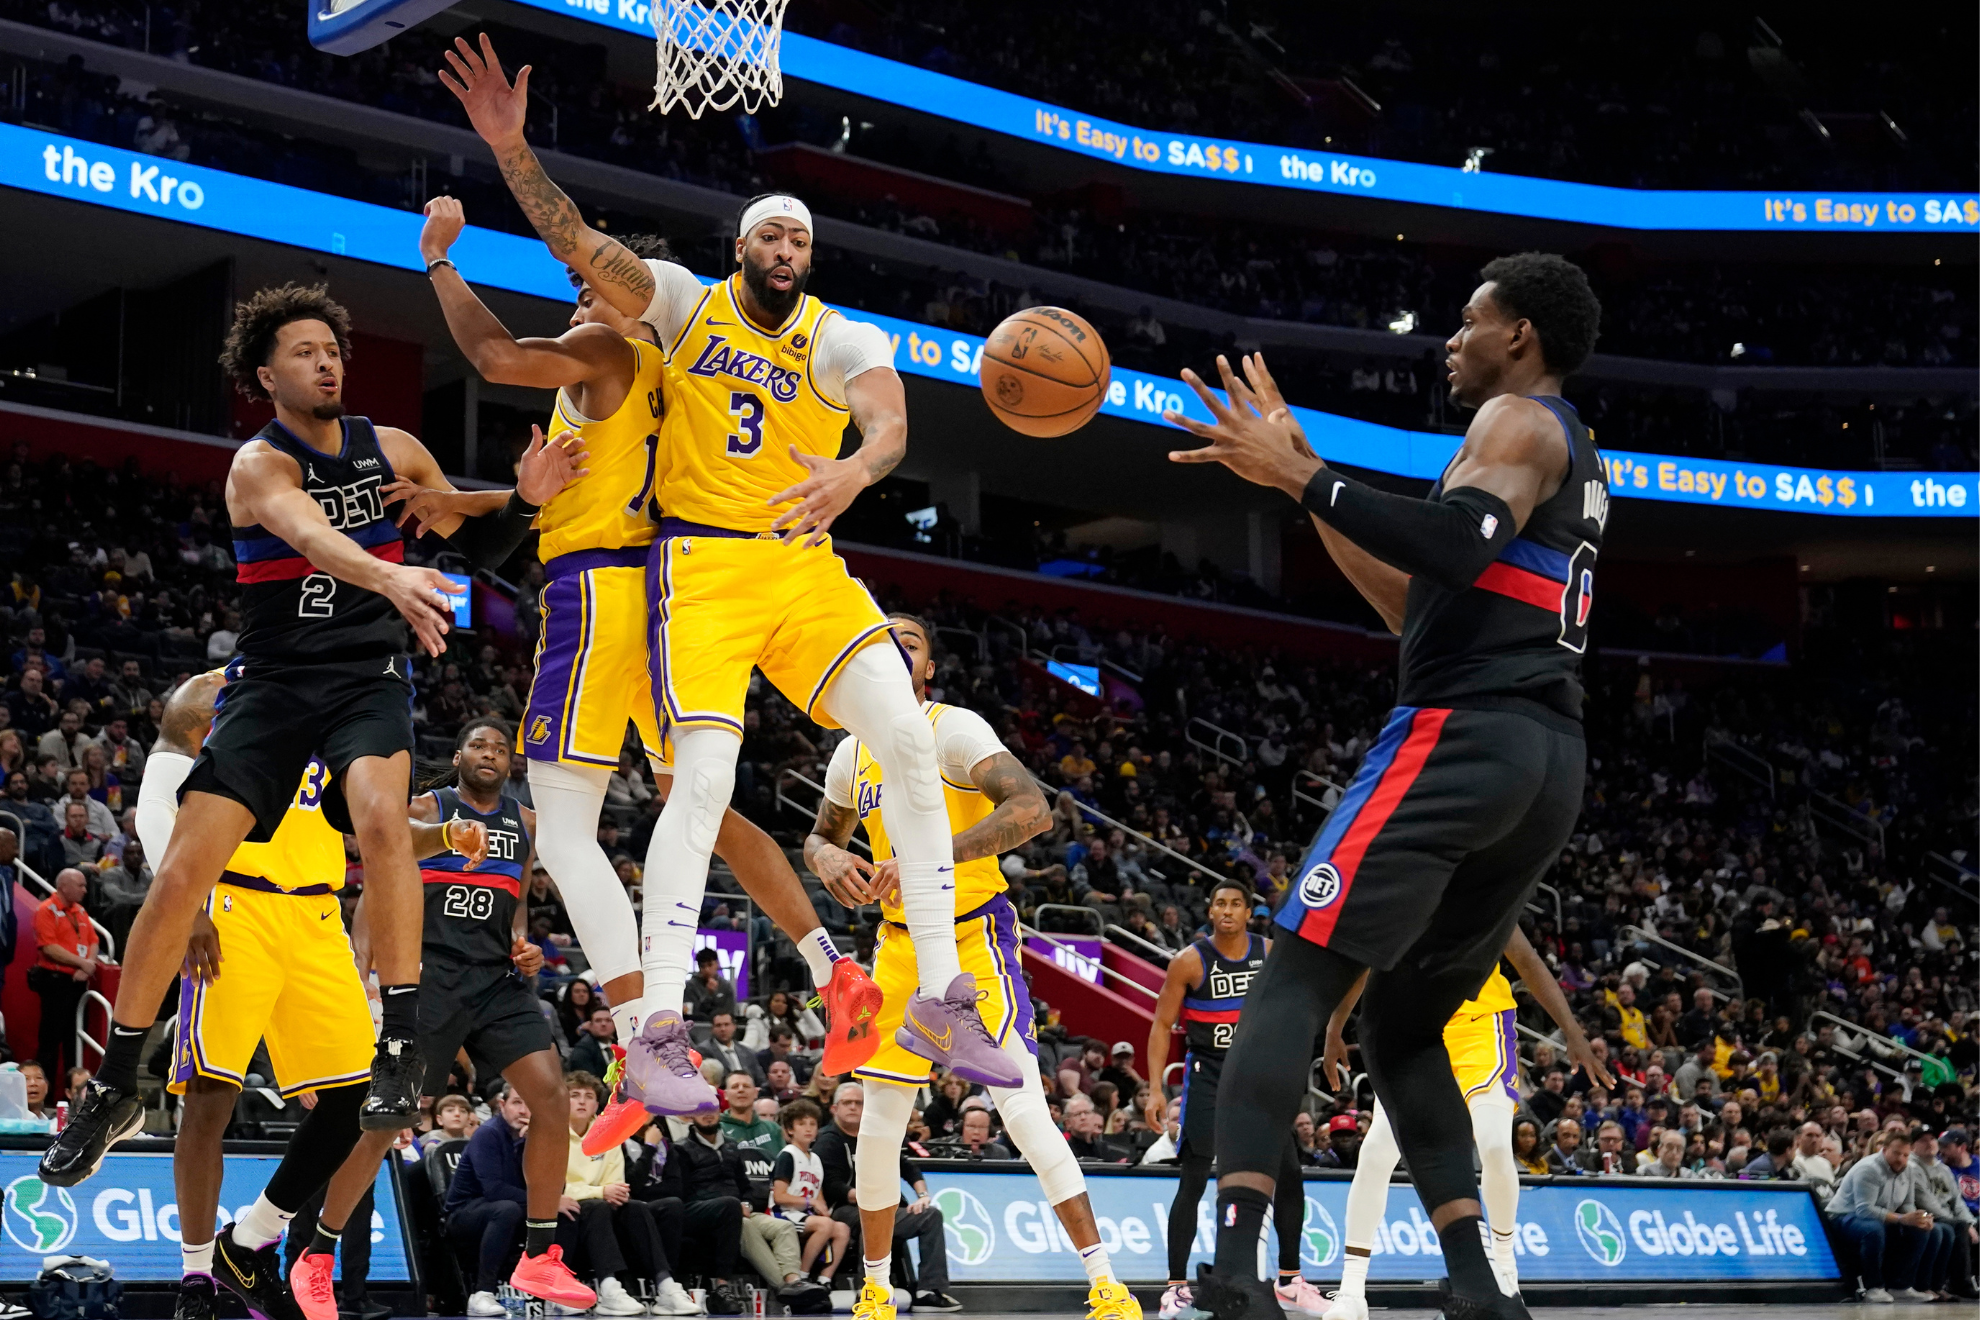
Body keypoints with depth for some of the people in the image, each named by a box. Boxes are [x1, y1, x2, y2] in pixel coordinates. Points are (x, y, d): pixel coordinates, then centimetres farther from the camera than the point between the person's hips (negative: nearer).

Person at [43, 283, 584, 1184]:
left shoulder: (394, 451, 6)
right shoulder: (259, 465, -9)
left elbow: (476, 545, 16)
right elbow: (313, 537, -31)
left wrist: (522, 502, -7)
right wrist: (393, 577, -51)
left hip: (369, 678, 1)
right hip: (273, 680, -1)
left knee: (380, 813, -31)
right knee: (184, 867, -8)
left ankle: (401, 1044, -26)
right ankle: (114, 1090, 6)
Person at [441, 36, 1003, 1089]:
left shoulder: (844, 339, 0)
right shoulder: (686, 303, 2)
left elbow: (888, 421, -20)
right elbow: (577, 243, -9)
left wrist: (852, 473, -44)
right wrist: (511, 149, -25)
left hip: (806, 566, 3)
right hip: (702, 567, -2)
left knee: (911, 744, -10)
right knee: (704, 780, -18)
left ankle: (941, 1002, -2)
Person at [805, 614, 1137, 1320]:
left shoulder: (955, 730, -13)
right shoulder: (855, 752, 7)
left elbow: (1034, 809, -27)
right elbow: (820, 834, 24)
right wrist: (828, 859, -2)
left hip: (974, 937, -6)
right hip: (900, 943, 6)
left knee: (1023, 1111, -15)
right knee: (878, 1124, 6)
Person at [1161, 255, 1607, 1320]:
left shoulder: (1518, 422, 0)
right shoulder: (1578, 459, 30)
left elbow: (1457, 550, -22)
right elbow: (1421, 605, 31)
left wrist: (1301, 476, -18)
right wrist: (1302, 482, 29)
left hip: (1462, 735, -9)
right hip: (1552, 762, 9)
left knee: (1292, 984, -13)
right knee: (1404, 1025, 16)